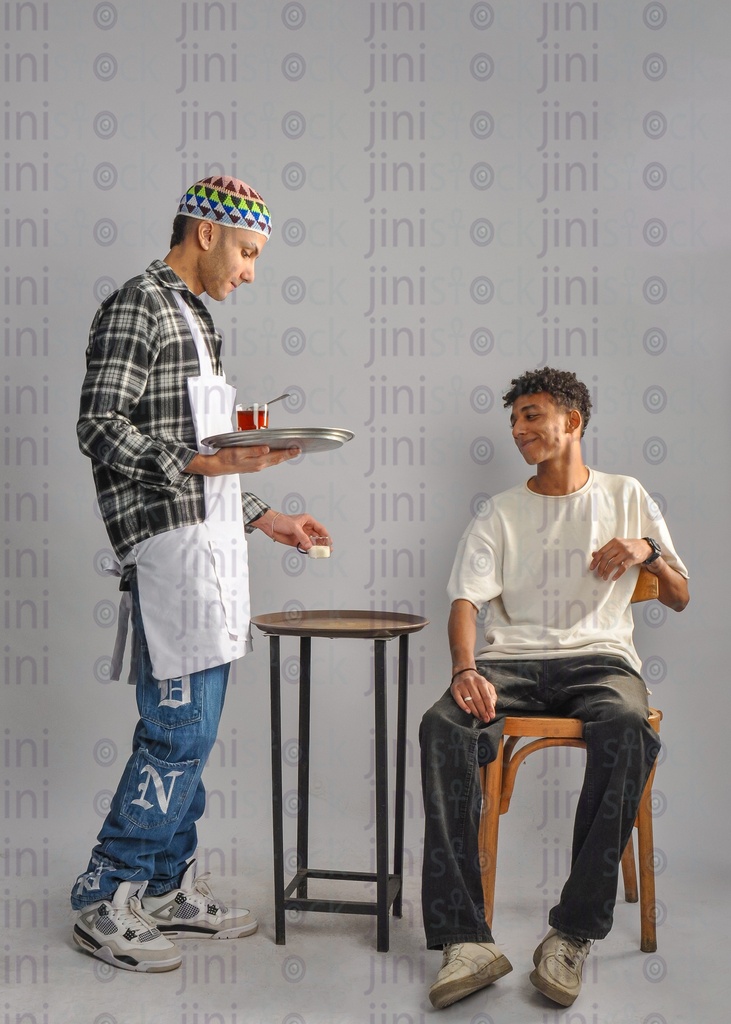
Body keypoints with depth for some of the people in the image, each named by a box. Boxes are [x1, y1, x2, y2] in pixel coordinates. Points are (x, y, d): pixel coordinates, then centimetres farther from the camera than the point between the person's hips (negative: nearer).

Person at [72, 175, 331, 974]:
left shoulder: (194, 318, 22)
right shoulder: (137, 306, -6)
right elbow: (100, 431, -15)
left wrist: (263, 517, 18)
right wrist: (209, 462, -23)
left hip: (210, 545, 9)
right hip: (168, 546, -9)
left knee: (187, 730, 12)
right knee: (179, 731, -8)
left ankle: (167, 888, 22)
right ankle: (105, 901, 5)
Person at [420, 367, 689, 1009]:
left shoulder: (625, 497, 18)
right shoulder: (502, 513, 18)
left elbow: (680, 599, 19)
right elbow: (465, 600, 3)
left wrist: (648, 551, -3)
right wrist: (466, 671, -18)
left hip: (599, 656, -1)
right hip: (514, 657, 1)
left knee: (627, 730, -38)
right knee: (442, 727, -32)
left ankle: (574, 932, -28)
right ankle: (466, 939, -31)